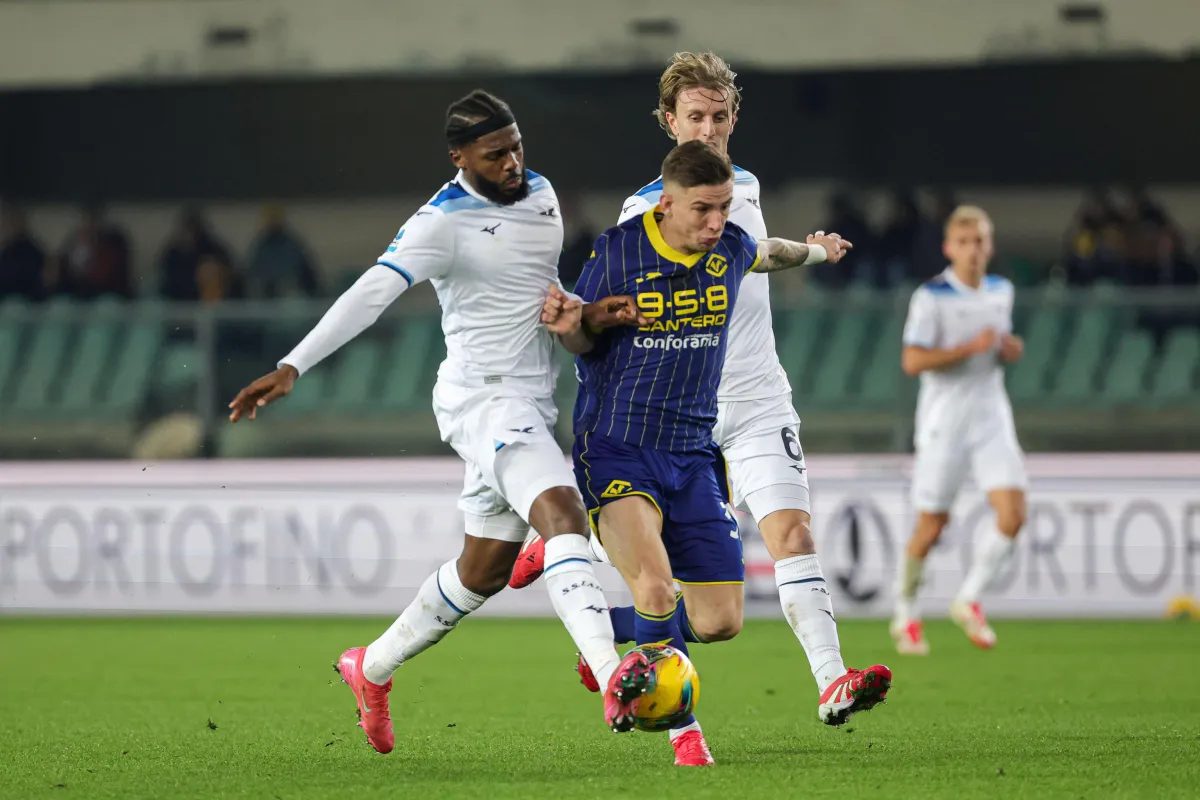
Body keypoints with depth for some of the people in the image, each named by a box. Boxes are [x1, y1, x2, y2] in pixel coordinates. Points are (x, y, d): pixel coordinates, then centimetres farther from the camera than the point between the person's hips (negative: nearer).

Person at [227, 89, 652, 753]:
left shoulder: (541, 194, 11)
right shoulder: (442, 223, -14)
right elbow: (371, 293, -23)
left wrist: (583, 316, 3)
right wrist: (292, 367, -33)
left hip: (529, 405, 9)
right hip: (482, 395, -9)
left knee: (484, 569, 15)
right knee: (563, 513, -29)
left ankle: (372, 669, 34)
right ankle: (612, 677, -46)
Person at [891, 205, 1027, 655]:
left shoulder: (1001, 291, 10)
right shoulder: (931, 297, -10)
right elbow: (912, 361, -16)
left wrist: (1011, 347, 3)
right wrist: (970, 348, -22)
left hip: (991, 417, 5)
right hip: (944, 419, -5)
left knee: (1013, 515, -12)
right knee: (932, 525, 1)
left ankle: (969, 601, 4)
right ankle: (906, 614, 20)